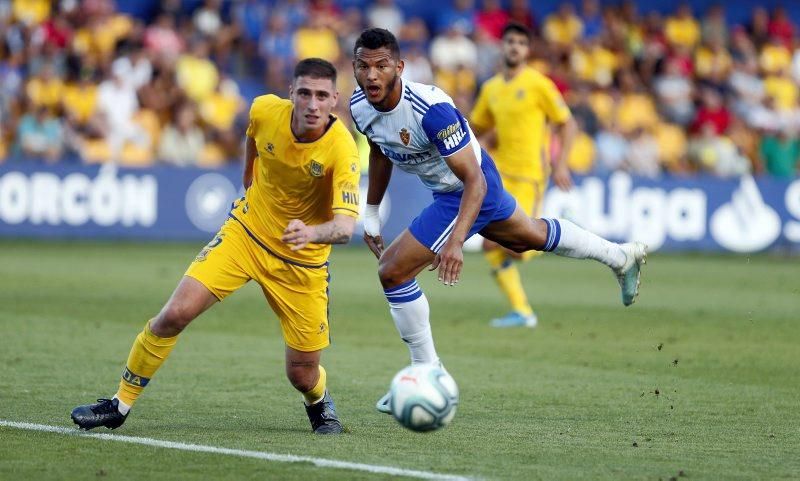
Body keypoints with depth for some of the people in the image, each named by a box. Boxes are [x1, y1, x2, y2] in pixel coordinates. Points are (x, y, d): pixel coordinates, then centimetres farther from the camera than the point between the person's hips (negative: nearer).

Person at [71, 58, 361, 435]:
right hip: (246, 230, 2)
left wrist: (312, 232, -56)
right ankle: (121, 404, 4)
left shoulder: (342, 151, -28)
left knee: (302, 374, 0)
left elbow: (345, 226, -36)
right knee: (174, 315, -14)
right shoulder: (265, 110, -16)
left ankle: (320, 404, 39)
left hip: (302, 260, -2)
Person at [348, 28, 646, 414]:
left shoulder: (430, 109, -37)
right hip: (445, 189, 8)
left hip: (471, 190, -8)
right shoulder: (360, 106, -14)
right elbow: (380, 151, 10)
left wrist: (455, 241, -46)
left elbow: (474, 180, -36)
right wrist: (371, 213, 10)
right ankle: (622, 257, 53)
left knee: (393, 270, -14)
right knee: (529, 237, 30)